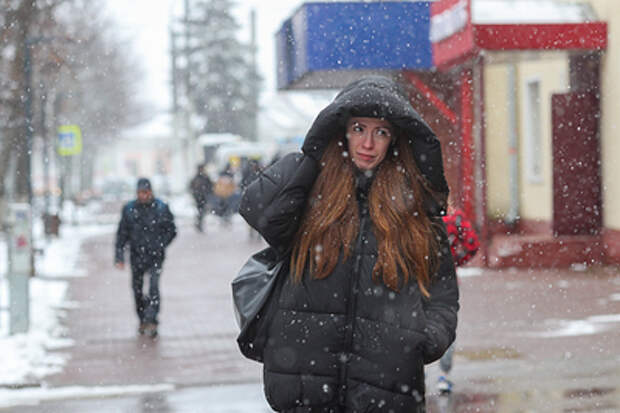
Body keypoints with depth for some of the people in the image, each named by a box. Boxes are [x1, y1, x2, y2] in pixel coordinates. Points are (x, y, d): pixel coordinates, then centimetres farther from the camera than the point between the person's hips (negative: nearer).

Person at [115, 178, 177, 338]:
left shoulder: (161, 208, -1)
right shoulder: (129, 209, 3)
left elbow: (171, 230, 6)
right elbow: (122, 233, 7)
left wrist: (160, 244, -8)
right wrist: (119, 254, 0)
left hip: (155, 255, -2)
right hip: (136, 255, 3)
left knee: (154, 287, -16)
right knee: (137, 289, 9)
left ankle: (151, 321, -21)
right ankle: (143, 320, 25)